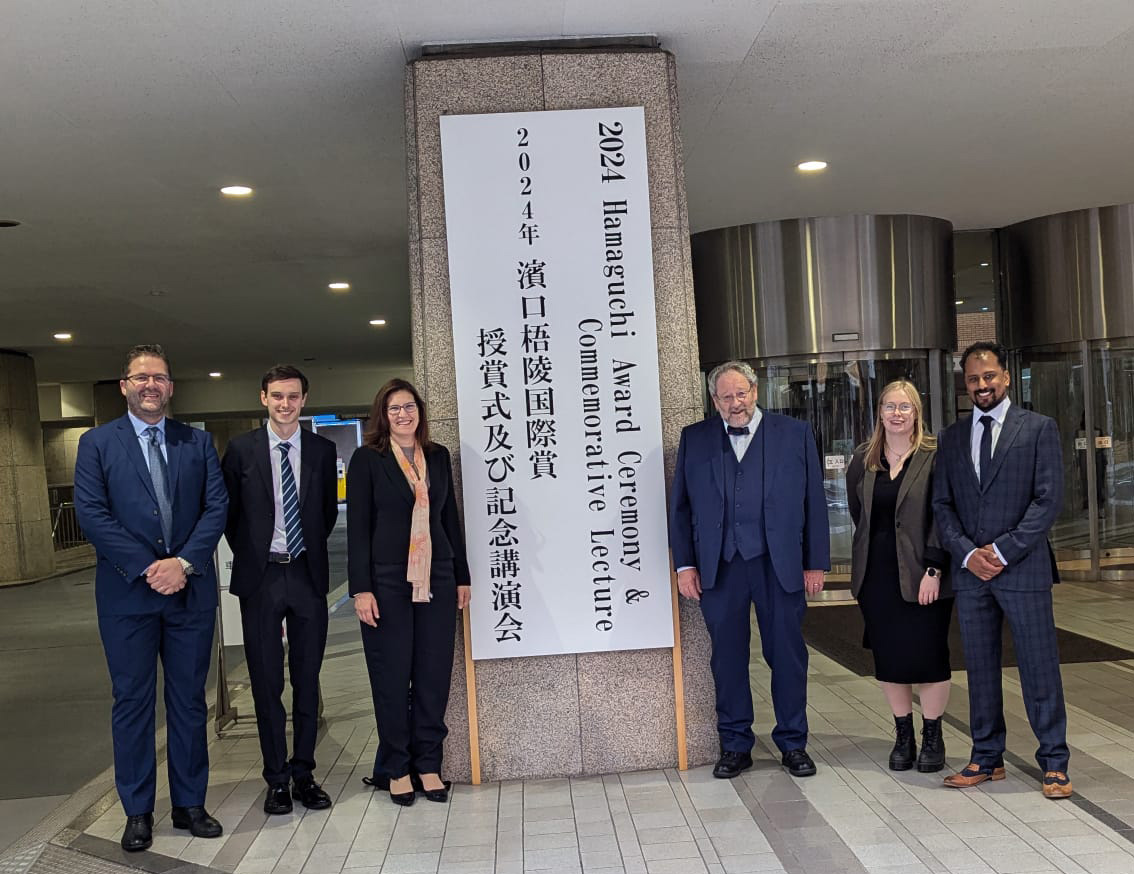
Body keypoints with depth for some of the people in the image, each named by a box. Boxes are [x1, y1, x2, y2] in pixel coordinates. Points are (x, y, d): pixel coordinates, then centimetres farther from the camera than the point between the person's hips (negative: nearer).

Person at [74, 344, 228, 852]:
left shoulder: (198, 443, 8)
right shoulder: (96, 444, 3)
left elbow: (217, 506, 0)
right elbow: (91, 514, -7)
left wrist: (183, 562, -14)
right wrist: (148, 568, -14)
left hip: (191, 590, 2)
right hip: (127, 593, -1)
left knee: (190, 700, 10)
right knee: (132, 701, 7)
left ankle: (190, 804, 22)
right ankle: (137, 812, 20)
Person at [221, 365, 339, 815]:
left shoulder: (323, 450, 4)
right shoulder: (241, 450, -1)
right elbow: (228, 511, 6)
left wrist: (312, 548, 8)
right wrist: (248, 555, 4)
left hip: (308, 575, 2)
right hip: (260, 576, -1)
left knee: (307, 677, 8)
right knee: (266, 681, 5)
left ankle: (303, 772, 20)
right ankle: (276, 777, 17)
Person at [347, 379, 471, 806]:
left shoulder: (438, 456, 11)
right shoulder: (367, 459, 0)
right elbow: (357, 527, -4)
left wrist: (462, 576, 12)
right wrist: (361, 589, -9)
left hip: (437, 579, 3)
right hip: (387, 582, -3)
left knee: (434, 674, 5)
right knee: (392, 675, 4)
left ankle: (427, 764, 18)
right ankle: (396, 768, 18)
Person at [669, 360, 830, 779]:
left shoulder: (795, 433, 6)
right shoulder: (694, 439, 9)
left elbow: (814, 502, 5)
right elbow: (680, 506, 8)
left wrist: (816, 562, 1)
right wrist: (685, 564, 1)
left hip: (780, 563, -1)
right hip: (718, 567, 1)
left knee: (787, 655, 7)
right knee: (727, 657, 7)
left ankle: (793, 743, 23)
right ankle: (735, 745, 22)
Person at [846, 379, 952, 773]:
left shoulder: (934, 456, -5)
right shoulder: (863, 459, 7)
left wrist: (933, 569, -15)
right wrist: (876, 550, 8)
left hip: (922, 573, -3)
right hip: (877, 574, 4)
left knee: (928, 655, 3)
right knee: (887, 657, 9)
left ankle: (932, 736, 22)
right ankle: (903, 734, 25)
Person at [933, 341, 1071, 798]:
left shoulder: (1038, 428, 0)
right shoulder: (952, 437, 11)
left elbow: (1048, 499, -6)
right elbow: (942, 504, 8)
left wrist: (1003, 550, -13)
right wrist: (966, 552, -6)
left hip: (1023, 568, -3)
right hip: (970, 570, 4)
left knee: (1039, 667, 2)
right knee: (980, 669, 10)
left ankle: (1054, 761, 15)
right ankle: (986, 758, 21)